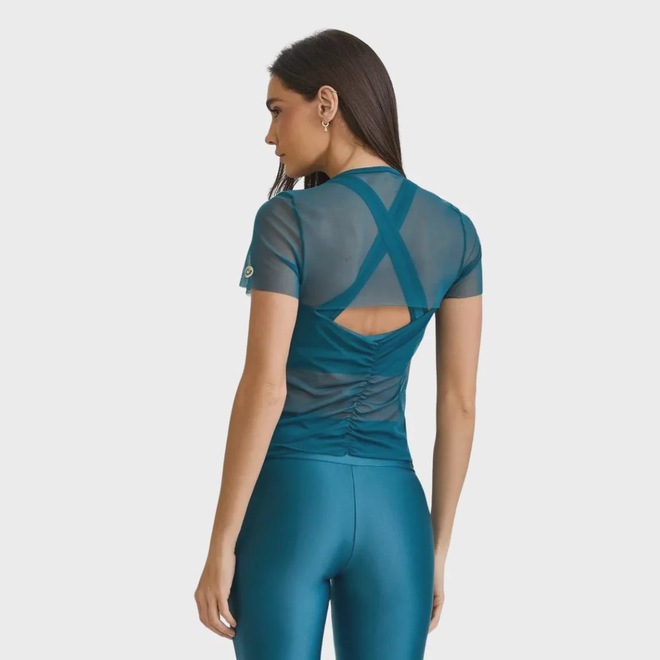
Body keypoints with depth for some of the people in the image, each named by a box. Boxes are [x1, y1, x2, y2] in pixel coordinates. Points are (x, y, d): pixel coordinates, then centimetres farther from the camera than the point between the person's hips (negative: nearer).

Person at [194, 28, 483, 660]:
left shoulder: (288, 220, -12)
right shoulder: (455, 230, 3)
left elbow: (264, 389, -15)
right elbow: (459, 404, 4)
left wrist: (221, 545, -9)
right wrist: (438, 546, 12)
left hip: (289, 496, -4)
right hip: (392, 506, 4)